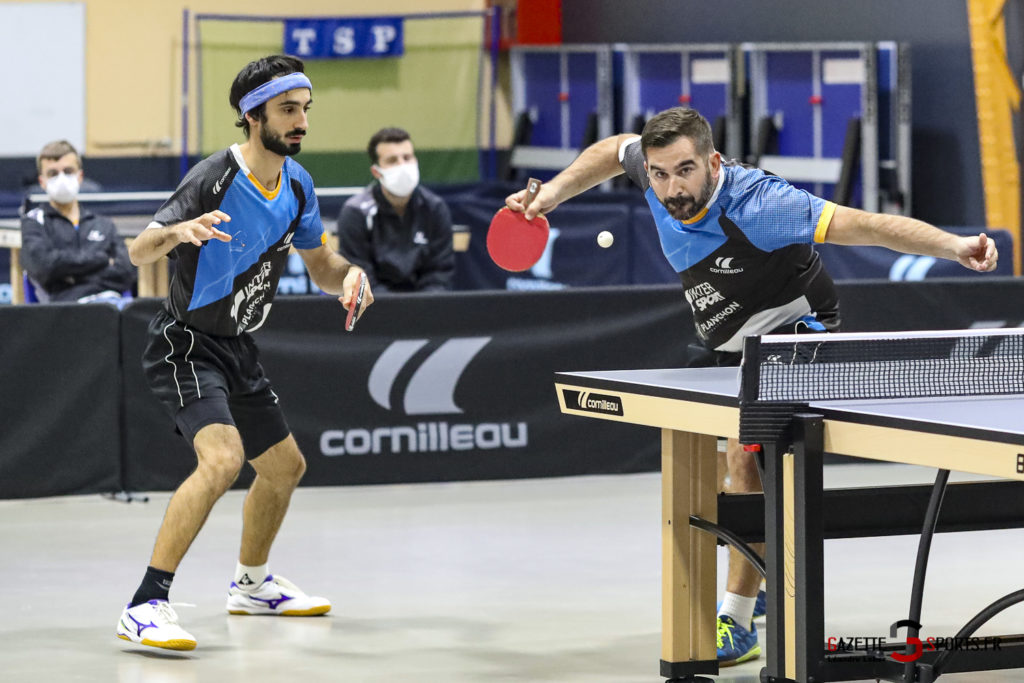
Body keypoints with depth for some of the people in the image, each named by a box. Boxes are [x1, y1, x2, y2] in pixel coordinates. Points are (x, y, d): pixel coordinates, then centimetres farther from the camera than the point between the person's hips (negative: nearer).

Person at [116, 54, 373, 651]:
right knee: (223, 458, -29)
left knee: (285, 467, 19)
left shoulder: (296, 183, 3)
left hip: (237, 349, 9)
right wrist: (178, 232, -46)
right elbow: (139, 251, -24)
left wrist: (348, 277, -8)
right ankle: (146, 607, -30)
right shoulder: (216, 178, -20)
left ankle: (252, 584, 43)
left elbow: (320, 262, 15)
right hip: (186, 343, -9)